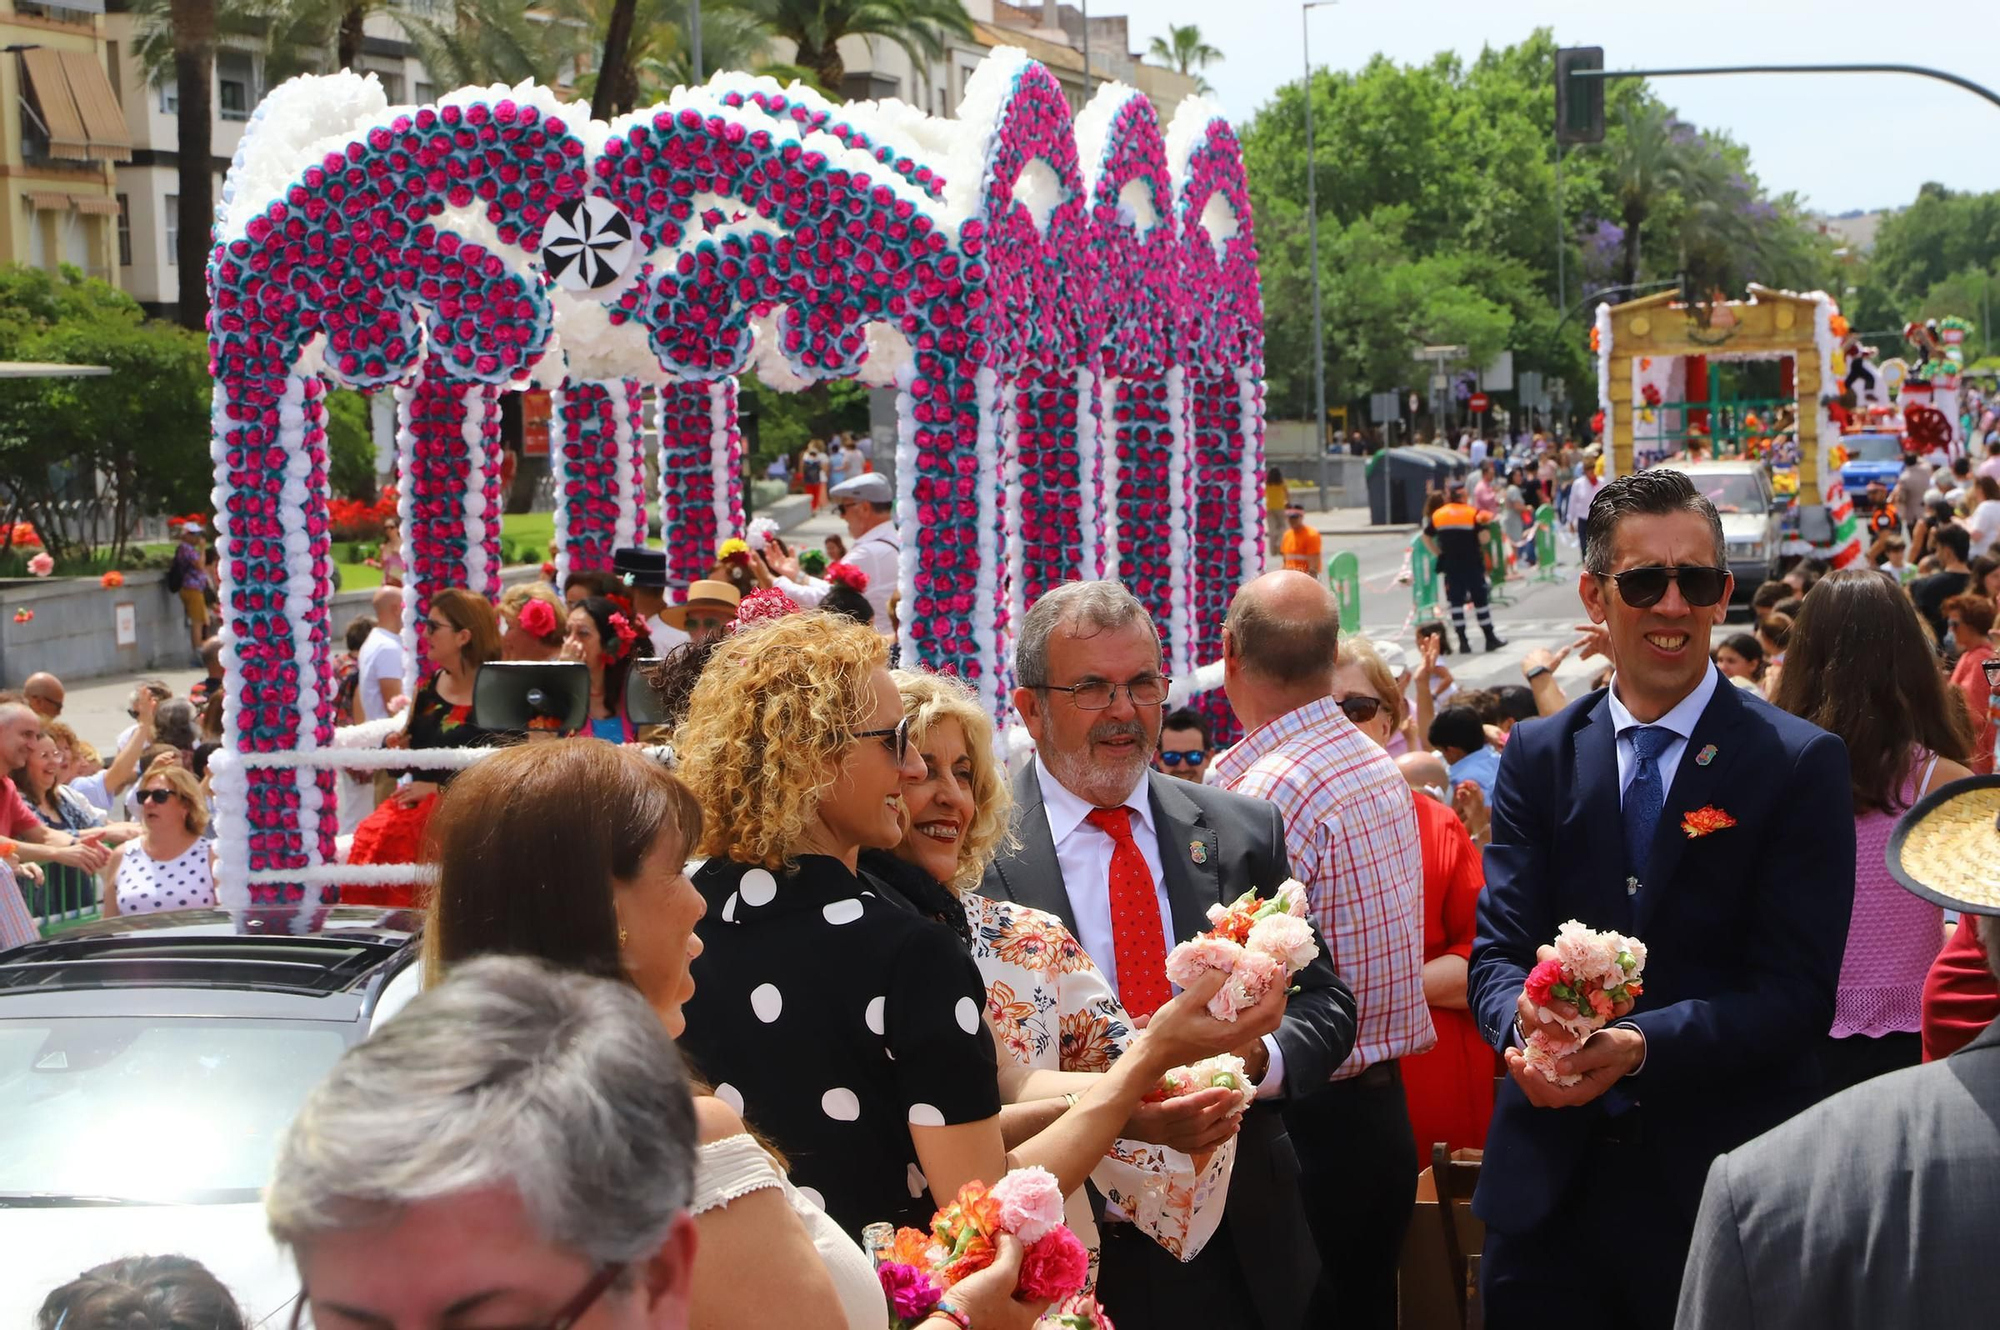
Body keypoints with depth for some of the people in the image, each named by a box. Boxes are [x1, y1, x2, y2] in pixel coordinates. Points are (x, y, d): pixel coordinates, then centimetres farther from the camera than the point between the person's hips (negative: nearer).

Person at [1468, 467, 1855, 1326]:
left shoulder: (1800, 764, -4)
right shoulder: (1536, 757, 6)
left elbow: (1795, 992, -10)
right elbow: (1497, 949, 2)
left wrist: (1639, 1045, -24)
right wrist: (1525, 1027, -22)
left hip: (1722, 1188, -3)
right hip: (1547, 1186, 3)